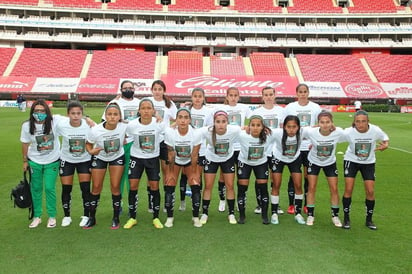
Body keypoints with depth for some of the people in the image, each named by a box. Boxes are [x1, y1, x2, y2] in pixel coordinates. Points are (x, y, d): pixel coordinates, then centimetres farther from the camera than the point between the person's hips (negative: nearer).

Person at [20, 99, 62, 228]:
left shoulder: (55, 121, -18)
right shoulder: (27, 125, -12)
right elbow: (25, 144, 0)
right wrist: (25, 161, 7)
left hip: (52, 161, -2)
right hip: (34, 161, 2)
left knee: (49, 188, 1)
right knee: (36, 189, 12)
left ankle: (52, 216, 20)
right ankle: (37, 216, 28)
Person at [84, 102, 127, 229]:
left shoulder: (124, 127, -27)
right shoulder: (95, 130, -29)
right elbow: (88, 144, -11)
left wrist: (124, 140, -17)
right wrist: (90, 151, -29)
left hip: (117, 157, 0)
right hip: (99, 158, 0)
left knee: (115, 187, -2)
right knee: (96, 187, 4)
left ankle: (116, 218, 15)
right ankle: (91, 218, 21)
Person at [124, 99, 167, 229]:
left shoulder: (160, 124, -17)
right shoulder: (132, 125, -17)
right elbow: (125, 136, 2)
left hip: (153, 158, 0)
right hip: (136, 158, 0)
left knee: (154, 186, 1)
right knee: (133, 186, -3)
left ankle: (156, 218, 16)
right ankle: (132, 218, 12)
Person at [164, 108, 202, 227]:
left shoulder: (196, 134, -30)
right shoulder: (170, 133, -29)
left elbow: (194, 156, -17)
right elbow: (171, 155, -17)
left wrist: (194, 173, -9)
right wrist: (171, 172, -9)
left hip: (190, 162, 0)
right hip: (175, 161, 0)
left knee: (196, 187, -8)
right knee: (169, 187, -6)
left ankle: (196, 217, 9)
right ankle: (169, 217, 10)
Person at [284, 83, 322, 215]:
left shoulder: (315, 107, 4)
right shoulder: (290, 107, 3)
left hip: (310, 146, 1)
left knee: (308, 175, 7)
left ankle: (307, 205, 19)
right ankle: (291, 205, 13)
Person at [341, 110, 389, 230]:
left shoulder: (375, 130, -21)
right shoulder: (348, 132, -26)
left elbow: (385, 138, 0)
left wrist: (385, 145, -22)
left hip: (369, 163, 2)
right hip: (351, 160, -2)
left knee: (370, 191, 0)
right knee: (348, 189, -8)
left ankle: (369, 220, 20)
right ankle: (346, 218, 9)